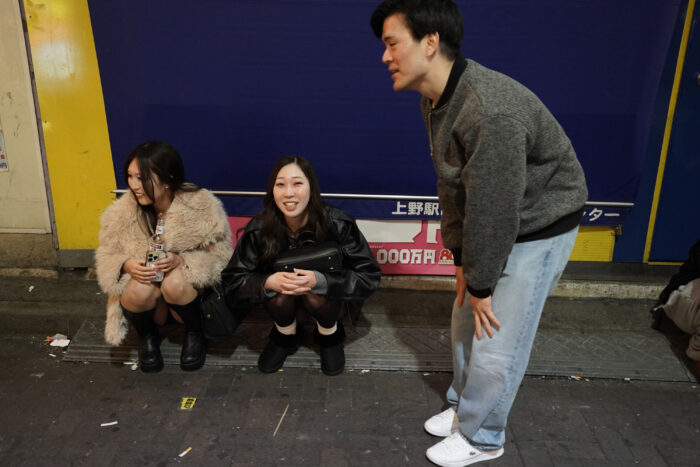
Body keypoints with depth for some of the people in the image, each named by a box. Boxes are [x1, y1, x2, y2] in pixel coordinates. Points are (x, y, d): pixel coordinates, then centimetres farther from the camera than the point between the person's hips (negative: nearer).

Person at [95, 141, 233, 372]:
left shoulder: (202, 206, -18)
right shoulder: (122, 212, -10)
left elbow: (220, 257, -14)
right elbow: (106, 258, -1)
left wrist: (181, 261, -32)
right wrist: (127, 265, -25)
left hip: (190, 290, -1)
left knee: (174, 281, -34)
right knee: (141, 289, -32)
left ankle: (195, 333, -2)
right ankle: (147, 337, 3)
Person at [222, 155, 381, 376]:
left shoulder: (338, 223, -25)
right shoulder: (259, 229, -21)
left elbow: (369, 276, -23)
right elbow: (232, 281, -15)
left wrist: (320, 281, -39)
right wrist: (268, 282, -37)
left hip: (328, 292, -1)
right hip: (279, 291, 1)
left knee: (316, 297, -34)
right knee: (279, 296, -32)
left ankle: (330, 335, 1)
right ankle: (286, 335, 3)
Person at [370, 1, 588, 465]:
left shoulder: (490, 110, -34)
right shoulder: (435, 102, -4)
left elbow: (494, 208, -28)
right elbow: (452, 187, 2)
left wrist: (480, 283, -16)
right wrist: (462, 258, 3)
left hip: (538, 230, -8)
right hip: (490, 224, 8)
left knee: (496, 345, -1)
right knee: (466, 321, 17)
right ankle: (465, 406, 39)